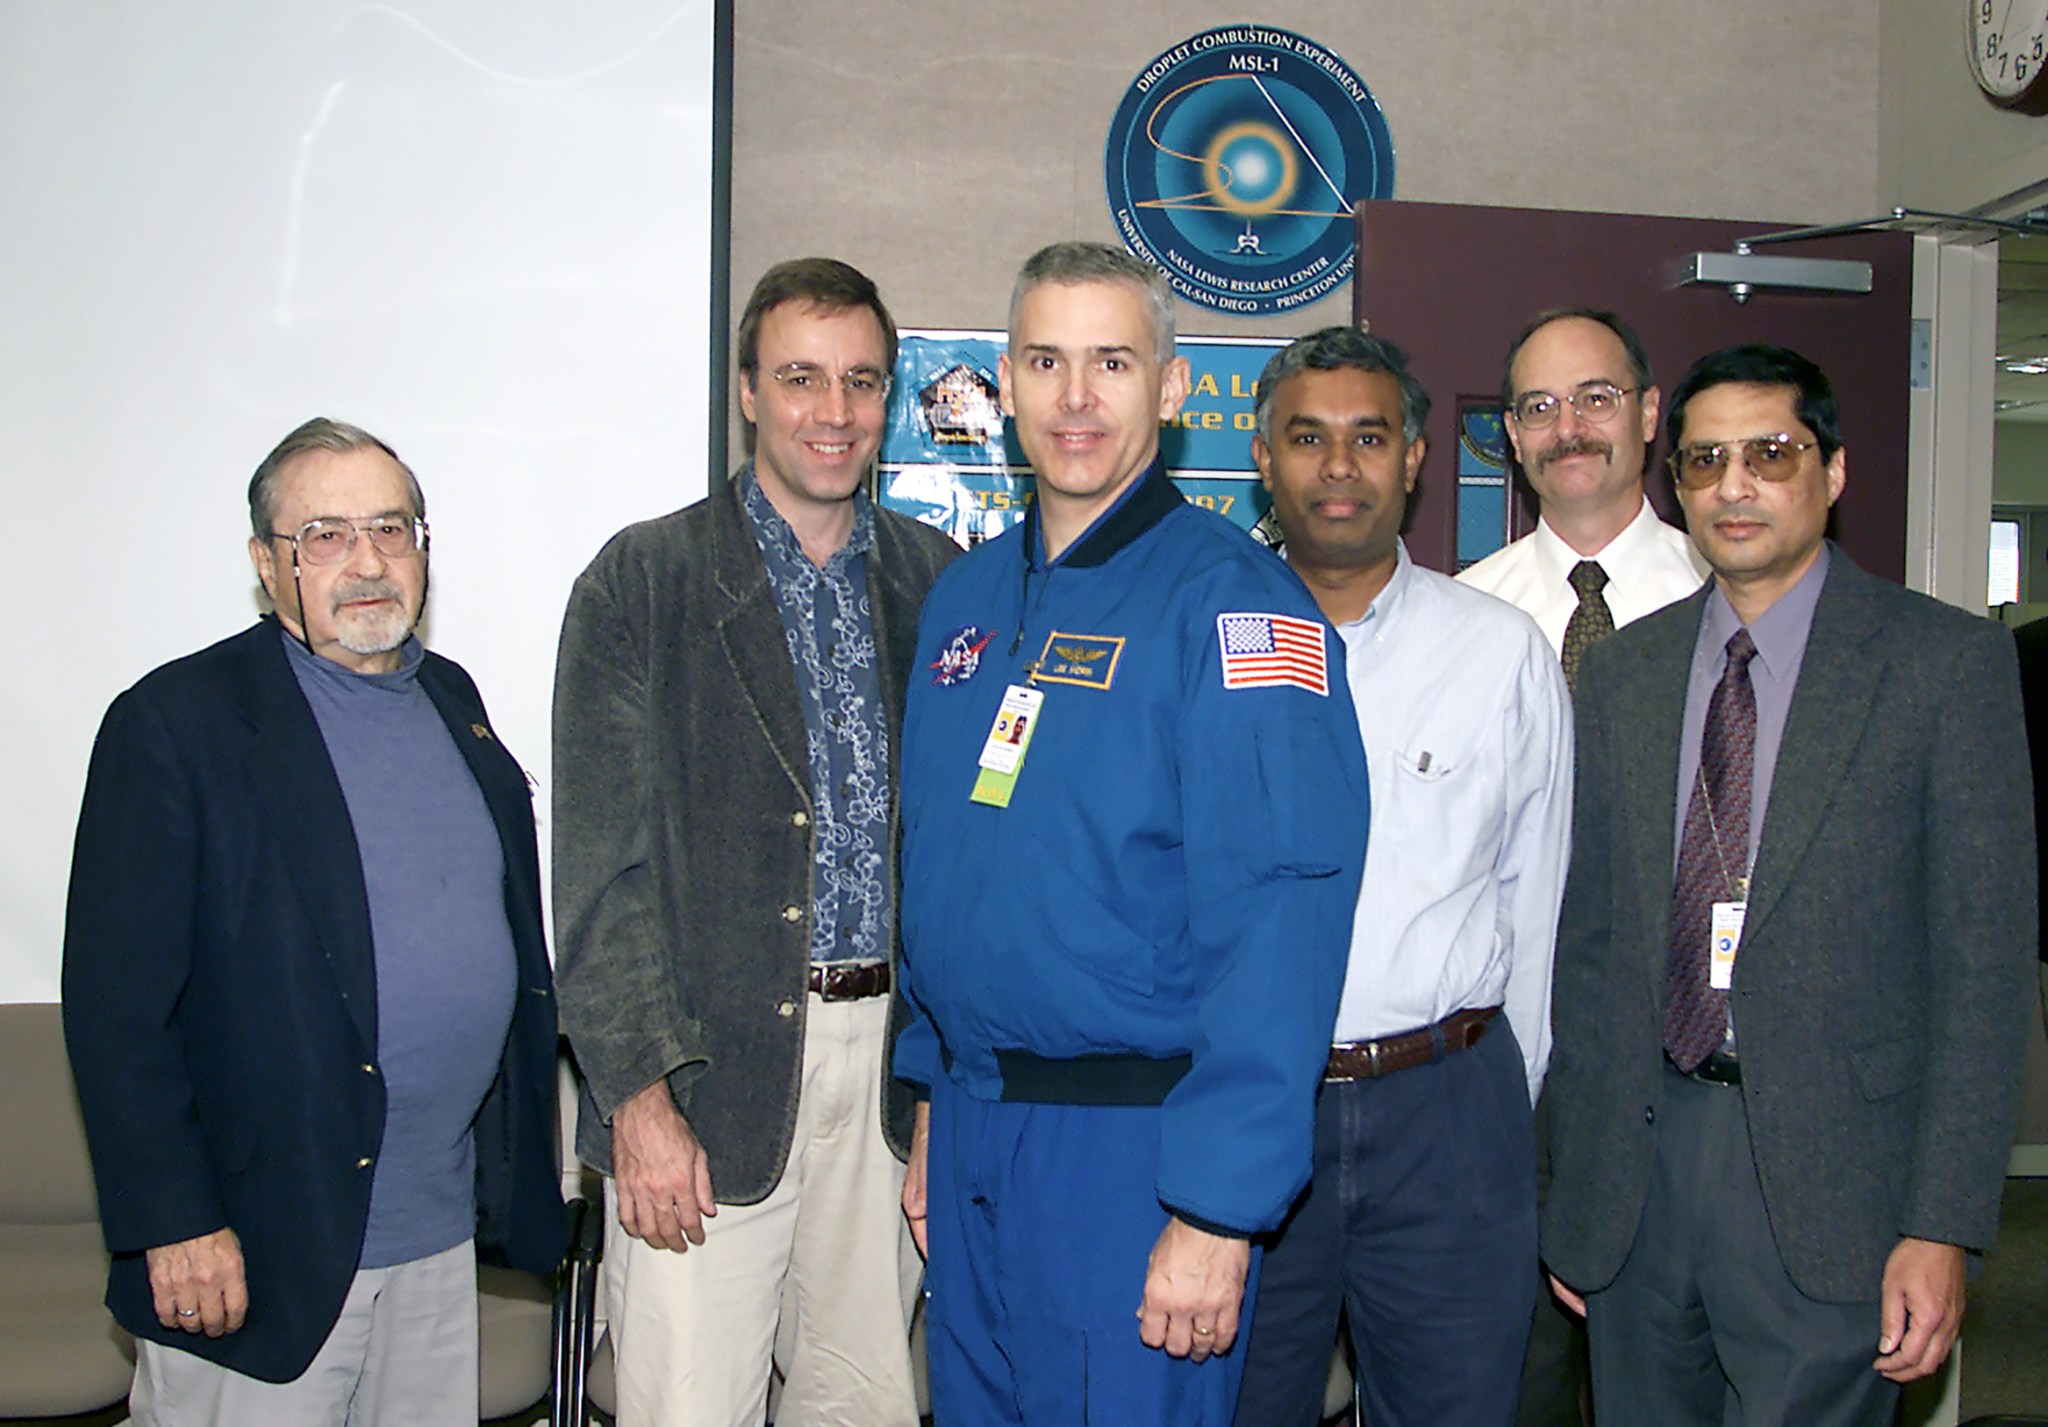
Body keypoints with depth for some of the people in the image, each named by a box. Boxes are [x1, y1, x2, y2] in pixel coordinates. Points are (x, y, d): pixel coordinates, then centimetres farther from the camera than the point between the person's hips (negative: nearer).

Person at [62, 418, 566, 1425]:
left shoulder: (451, 699, 10)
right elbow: (114, 1003, -12)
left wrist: (518, 1175, 14)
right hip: (258, 1252, -6)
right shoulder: (176, 721, -9)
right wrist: (173, 1224, -15)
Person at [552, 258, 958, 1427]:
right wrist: (639, 1093, -12)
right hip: (713, 1073, -3)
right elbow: (603, 869, -6)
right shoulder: (642, 582, -2)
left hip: (893, 1062, 3)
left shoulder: (941, 583, 8)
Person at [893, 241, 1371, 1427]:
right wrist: (933, 1105, 15)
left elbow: (1276, 919, -19)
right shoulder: (965, 596, 9)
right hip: (972, 1121, 7)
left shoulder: (1234, 601, -13)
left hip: (1134, 1146, -6)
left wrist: (1216, 1209, -22)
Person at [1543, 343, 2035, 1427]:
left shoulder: (1947, 660, -2)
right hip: (1641, 1156, 4)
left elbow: (1984, 956, -6)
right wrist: (1569, 1181, 9)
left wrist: (1945, 1223, -11)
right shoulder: (1622, 672, 9)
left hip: (1827, 1173, -3)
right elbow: (1589, 939, 10)